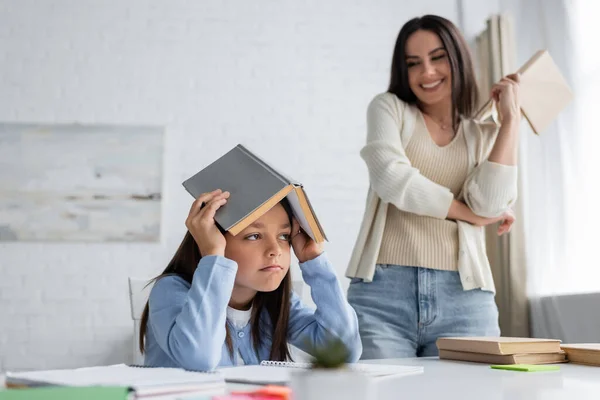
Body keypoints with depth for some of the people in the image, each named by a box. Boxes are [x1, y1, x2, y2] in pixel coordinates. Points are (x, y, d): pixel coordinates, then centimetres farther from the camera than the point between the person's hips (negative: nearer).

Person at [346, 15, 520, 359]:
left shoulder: (487, 136, 14)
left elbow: (488, 205, -5)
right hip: (383, 292, -1)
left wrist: (511, 118, 1)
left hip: (463, 298, 2)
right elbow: (392, 179, -8)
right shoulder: (388, 108, 10)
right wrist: (470, 214, 1)